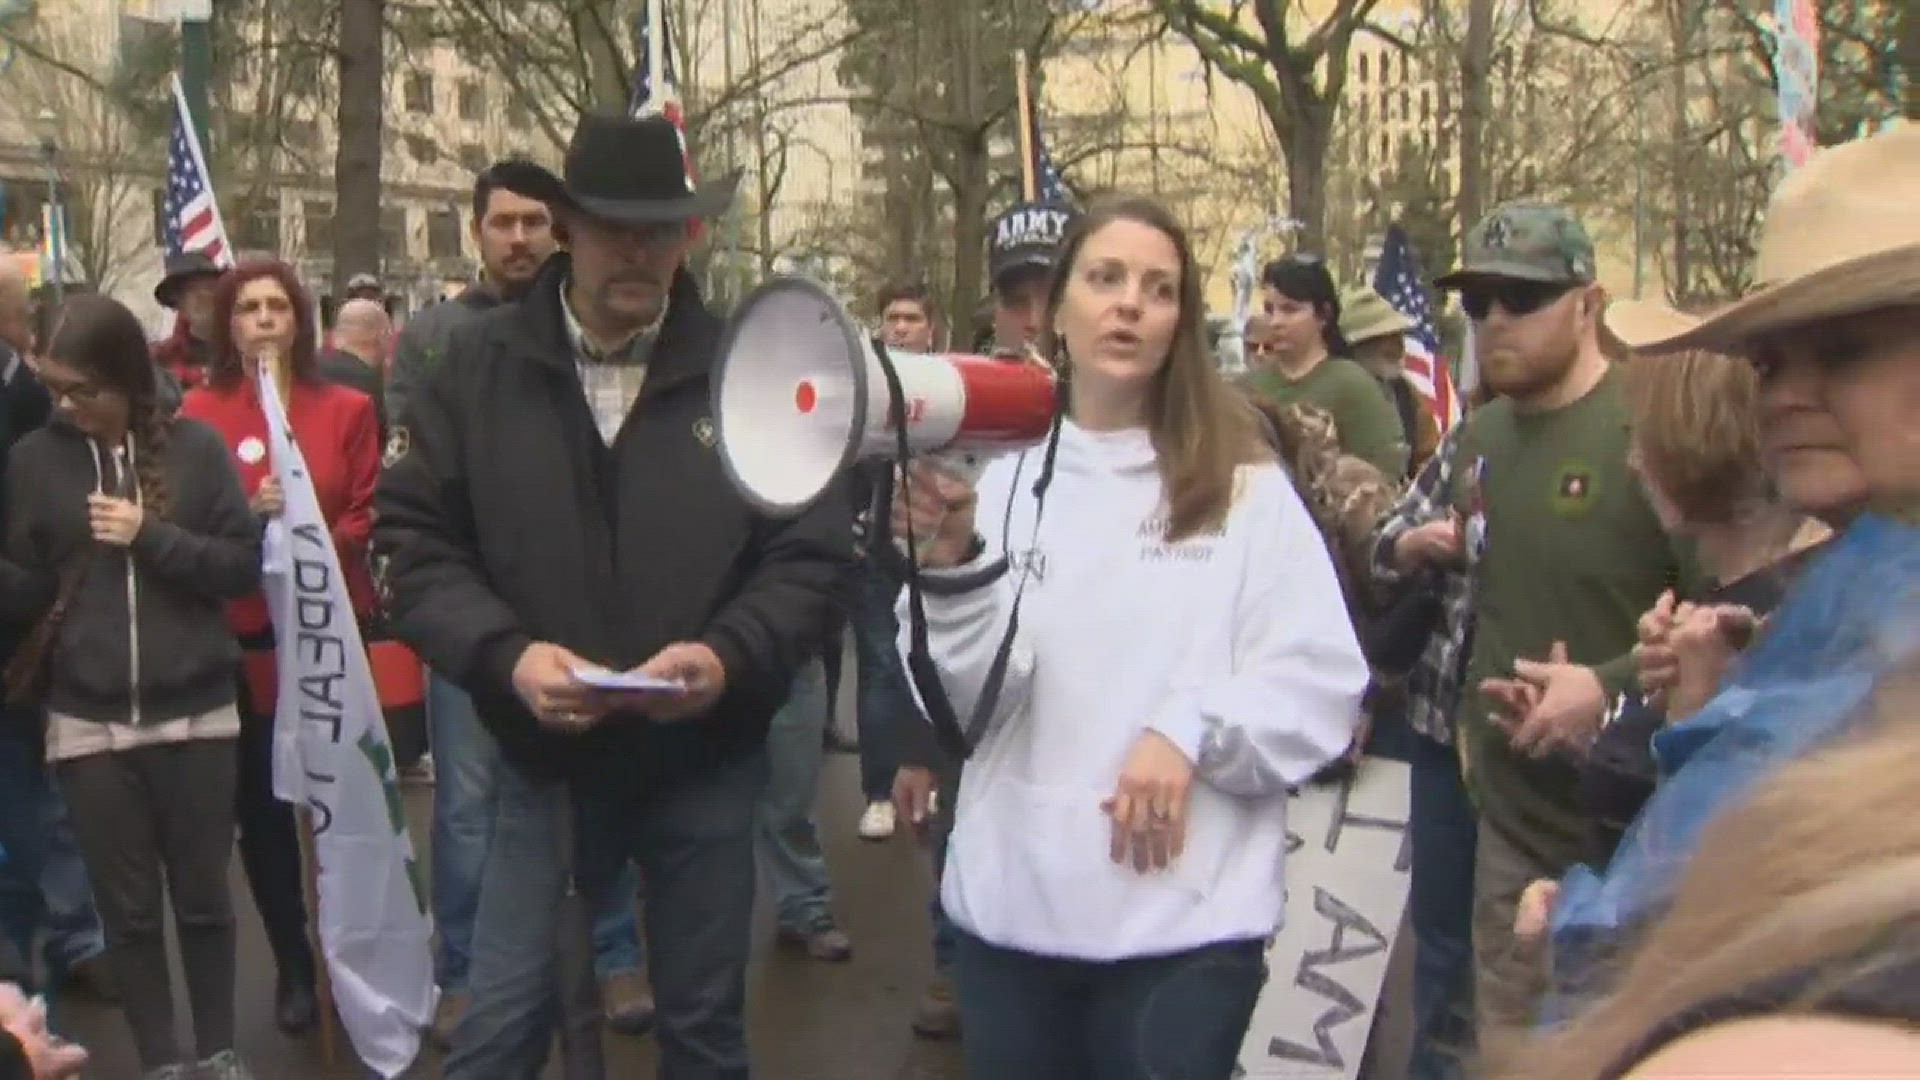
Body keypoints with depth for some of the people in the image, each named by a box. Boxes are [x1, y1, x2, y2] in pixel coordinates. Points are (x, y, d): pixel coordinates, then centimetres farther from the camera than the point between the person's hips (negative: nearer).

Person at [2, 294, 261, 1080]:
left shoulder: (194, 447, -1)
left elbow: (245, 564, -2)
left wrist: (150, 537, -13)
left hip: (195, 712, 0)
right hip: (87, 721, 1)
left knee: (202, 895, 10)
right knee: (128, 906, 8)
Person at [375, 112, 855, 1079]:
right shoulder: (478, 365, -1)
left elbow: (813, 557, -4)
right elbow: (413, 541, -1)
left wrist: (728, 655, -22)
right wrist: (504, 654, -17)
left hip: (704, 761, 0)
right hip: (539, 755, 0)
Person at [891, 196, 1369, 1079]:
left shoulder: (1243, 486, 1)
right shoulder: (1002, 480, 4)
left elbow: (1324, 682, -4)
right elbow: (970, 703, -2)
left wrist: (1191, 731, -17)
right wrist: (953, 569, -17)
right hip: (1011, 913, 2)